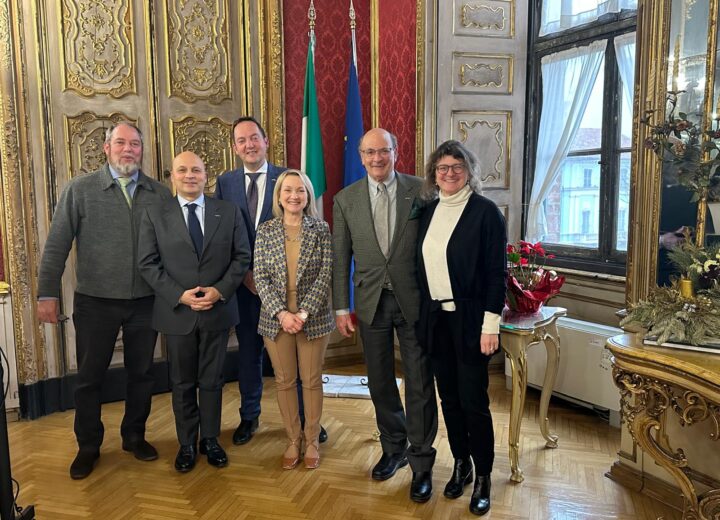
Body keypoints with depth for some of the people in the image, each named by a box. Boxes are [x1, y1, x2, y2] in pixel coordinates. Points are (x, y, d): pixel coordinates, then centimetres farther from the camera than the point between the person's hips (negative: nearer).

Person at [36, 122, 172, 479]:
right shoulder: (80, 190, -3)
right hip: (95, 302, -1)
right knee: (89, 377, 11)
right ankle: (88, 446, 30)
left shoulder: (160, 194, 1)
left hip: (145, 302, 2)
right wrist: (48, 293, -7)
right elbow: (57, 245, -4)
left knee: (141, 373, 14)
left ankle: (134, 436, 34)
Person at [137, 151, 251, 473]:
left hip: (217, 311, 1)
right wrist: (179, 295, -14)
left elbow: (242, 256, 1)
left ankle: (210, 440, 29)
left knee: (212, 380, 12)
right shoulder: (155, 215, 1)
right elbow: (148, 264, -3)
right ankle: (187, 444, 28)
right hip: (177, 312, 0)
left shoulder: (229, 212, 2)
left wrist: (220, 290, -12)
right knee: (182, 383, 12)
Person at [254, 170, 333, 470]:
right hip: (276, 318, 1)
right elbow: (260, 277, -2)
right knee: (284, 381, 10)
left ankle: (312, 440, 24)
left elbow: (325, 275, -6)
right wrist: (281, 313, -14)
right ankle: (293, 441, 25)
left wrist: (304, 313, -15)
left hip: (313, 318, -1)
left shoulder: (321, 229, -1)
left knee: (312, 381, 7)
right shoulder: (266, 231, 2)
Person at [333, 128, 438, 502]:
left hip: (414, 300, -2)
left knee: (419, 383, 4)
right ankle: (394, 448, 35)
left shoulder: (420, 191, -3)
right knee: (380, 381, 14)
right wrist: (341, 308, 2)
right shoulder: (346, 200, 2)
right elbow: (340, 258, 4)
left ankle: (421, 463, 20)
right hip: (371, 302, 3)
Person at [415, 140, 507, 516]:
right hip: (435, 320, 5)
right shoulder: (429, 212, 9)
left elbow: (496, 272, -11)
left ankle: (483, 478, 20)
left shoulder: (485, 211, -8)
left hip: (469, 320, -5)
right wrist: (423, 314, 8)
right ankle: (460, 466, 32)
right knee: (449, 399, 14)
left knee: (474, 402, 1)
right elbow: (423, 267, 11)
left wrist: (491, 324, -15)